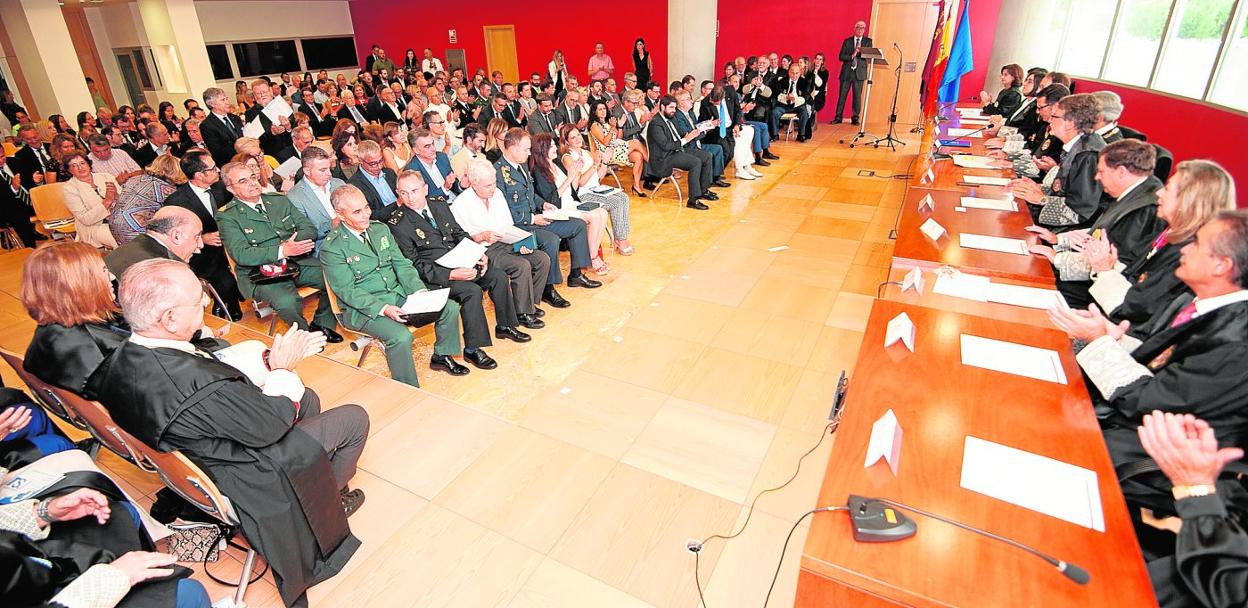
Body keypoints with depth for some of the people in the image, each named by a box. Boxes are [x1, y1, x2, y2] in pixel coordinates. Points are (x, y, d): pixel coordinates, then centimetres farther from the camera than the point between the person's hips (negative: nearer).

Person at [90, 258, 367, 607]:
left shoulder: (121, 359, -13)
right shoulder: (198, 385, -40)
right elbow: (269, 425, -24)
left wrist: (271, 362, -6)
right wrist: (282, 368, -11)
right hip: (247, 479, -8)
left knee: (307, 398, 23)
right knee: (354, 418, 2)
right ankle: (326, 503, 26)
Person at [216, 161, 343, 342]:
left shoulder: (280, 200, 15)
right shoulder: (226, 216, 0)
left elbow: (309, 229, 9)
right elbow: (241, 254, -13)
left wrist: (292, 246, -13)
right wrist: (282, 251, -25)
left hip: (299, 262, 5)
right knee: (287, 302, -35)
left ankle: (322, 324, 4)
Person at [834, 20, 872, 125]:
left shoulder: (868, 41, 11)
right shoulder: (847, 41, 11)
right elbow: (841, 56, 3)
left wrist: (860, 51, -15)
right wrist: (852, 56, -12)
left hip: (859, 72, 0)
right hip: (846, 72, 0)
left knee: (857, 96, 0)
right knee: (842, 95, -1)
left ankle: (855, 118, 6)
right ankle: (838, 117, 5)